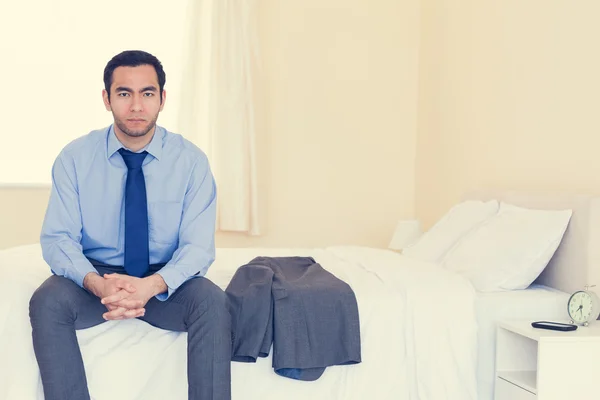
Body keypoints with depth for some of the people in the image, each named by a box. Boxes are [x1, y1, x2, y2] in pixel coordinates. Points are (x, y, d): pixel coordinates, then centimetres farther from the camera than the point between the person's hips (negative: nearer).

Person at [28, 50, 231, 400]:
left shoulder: (191, 160, -7)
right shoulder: (75, 158, -5)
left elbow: (198, 246, -12)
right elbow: (58, 238, -9)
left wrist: (151, 285, -33)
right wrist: (96, 283, -31)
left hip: (165, 284, -1)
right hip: (96, 277, 1)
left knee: (212, 301, -30)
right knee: (47, 301, -29)